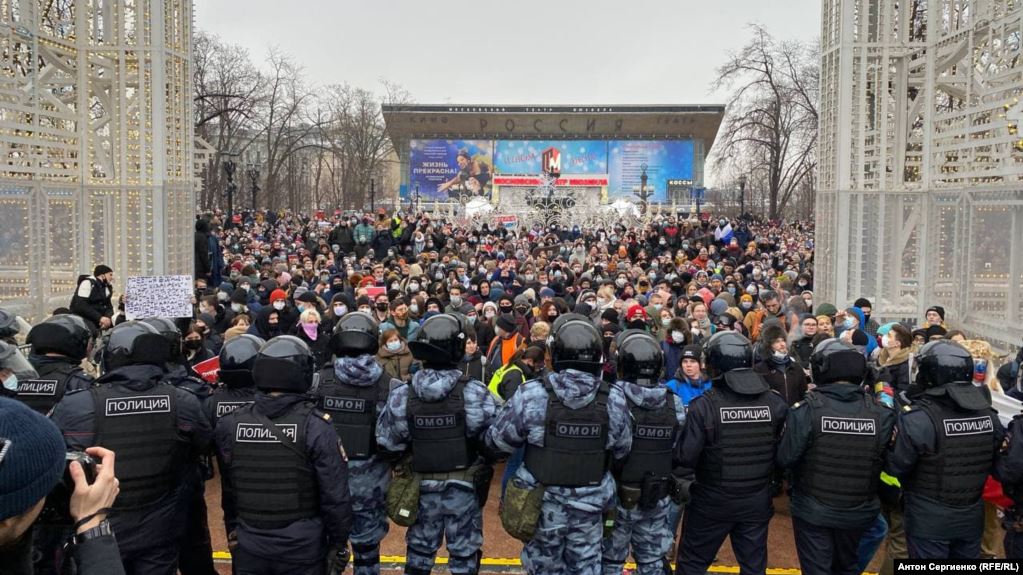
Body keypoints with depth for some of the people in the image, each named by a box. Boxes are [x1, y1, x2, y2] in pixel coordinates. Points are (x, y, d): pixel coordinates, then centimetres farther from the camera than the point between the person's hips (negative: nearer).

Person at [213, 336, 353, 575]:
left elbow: (228, 490, 7)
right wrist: (339, 544, -2)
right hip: (303, 546, -3)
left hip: (249, 546, 3)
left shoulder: (230, 424, -6)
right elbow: (335, 495, -15)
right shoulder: (315, 426, -18)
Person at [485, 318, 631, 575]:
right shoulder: (614, 399, -12)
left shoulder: (532, 394, -19)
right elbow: (622, 450, 2)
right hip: (590, 505, 1)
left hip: (543, 504, -1)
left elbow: (497, 440, -8)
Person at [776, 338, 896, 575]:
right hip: (859, 511, 4)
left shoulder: (806, 409, -21)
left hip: (813, 510, -3)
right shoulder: (881, 412, -11)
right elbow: (889, 462, -2)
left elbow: (785, 459, -17)